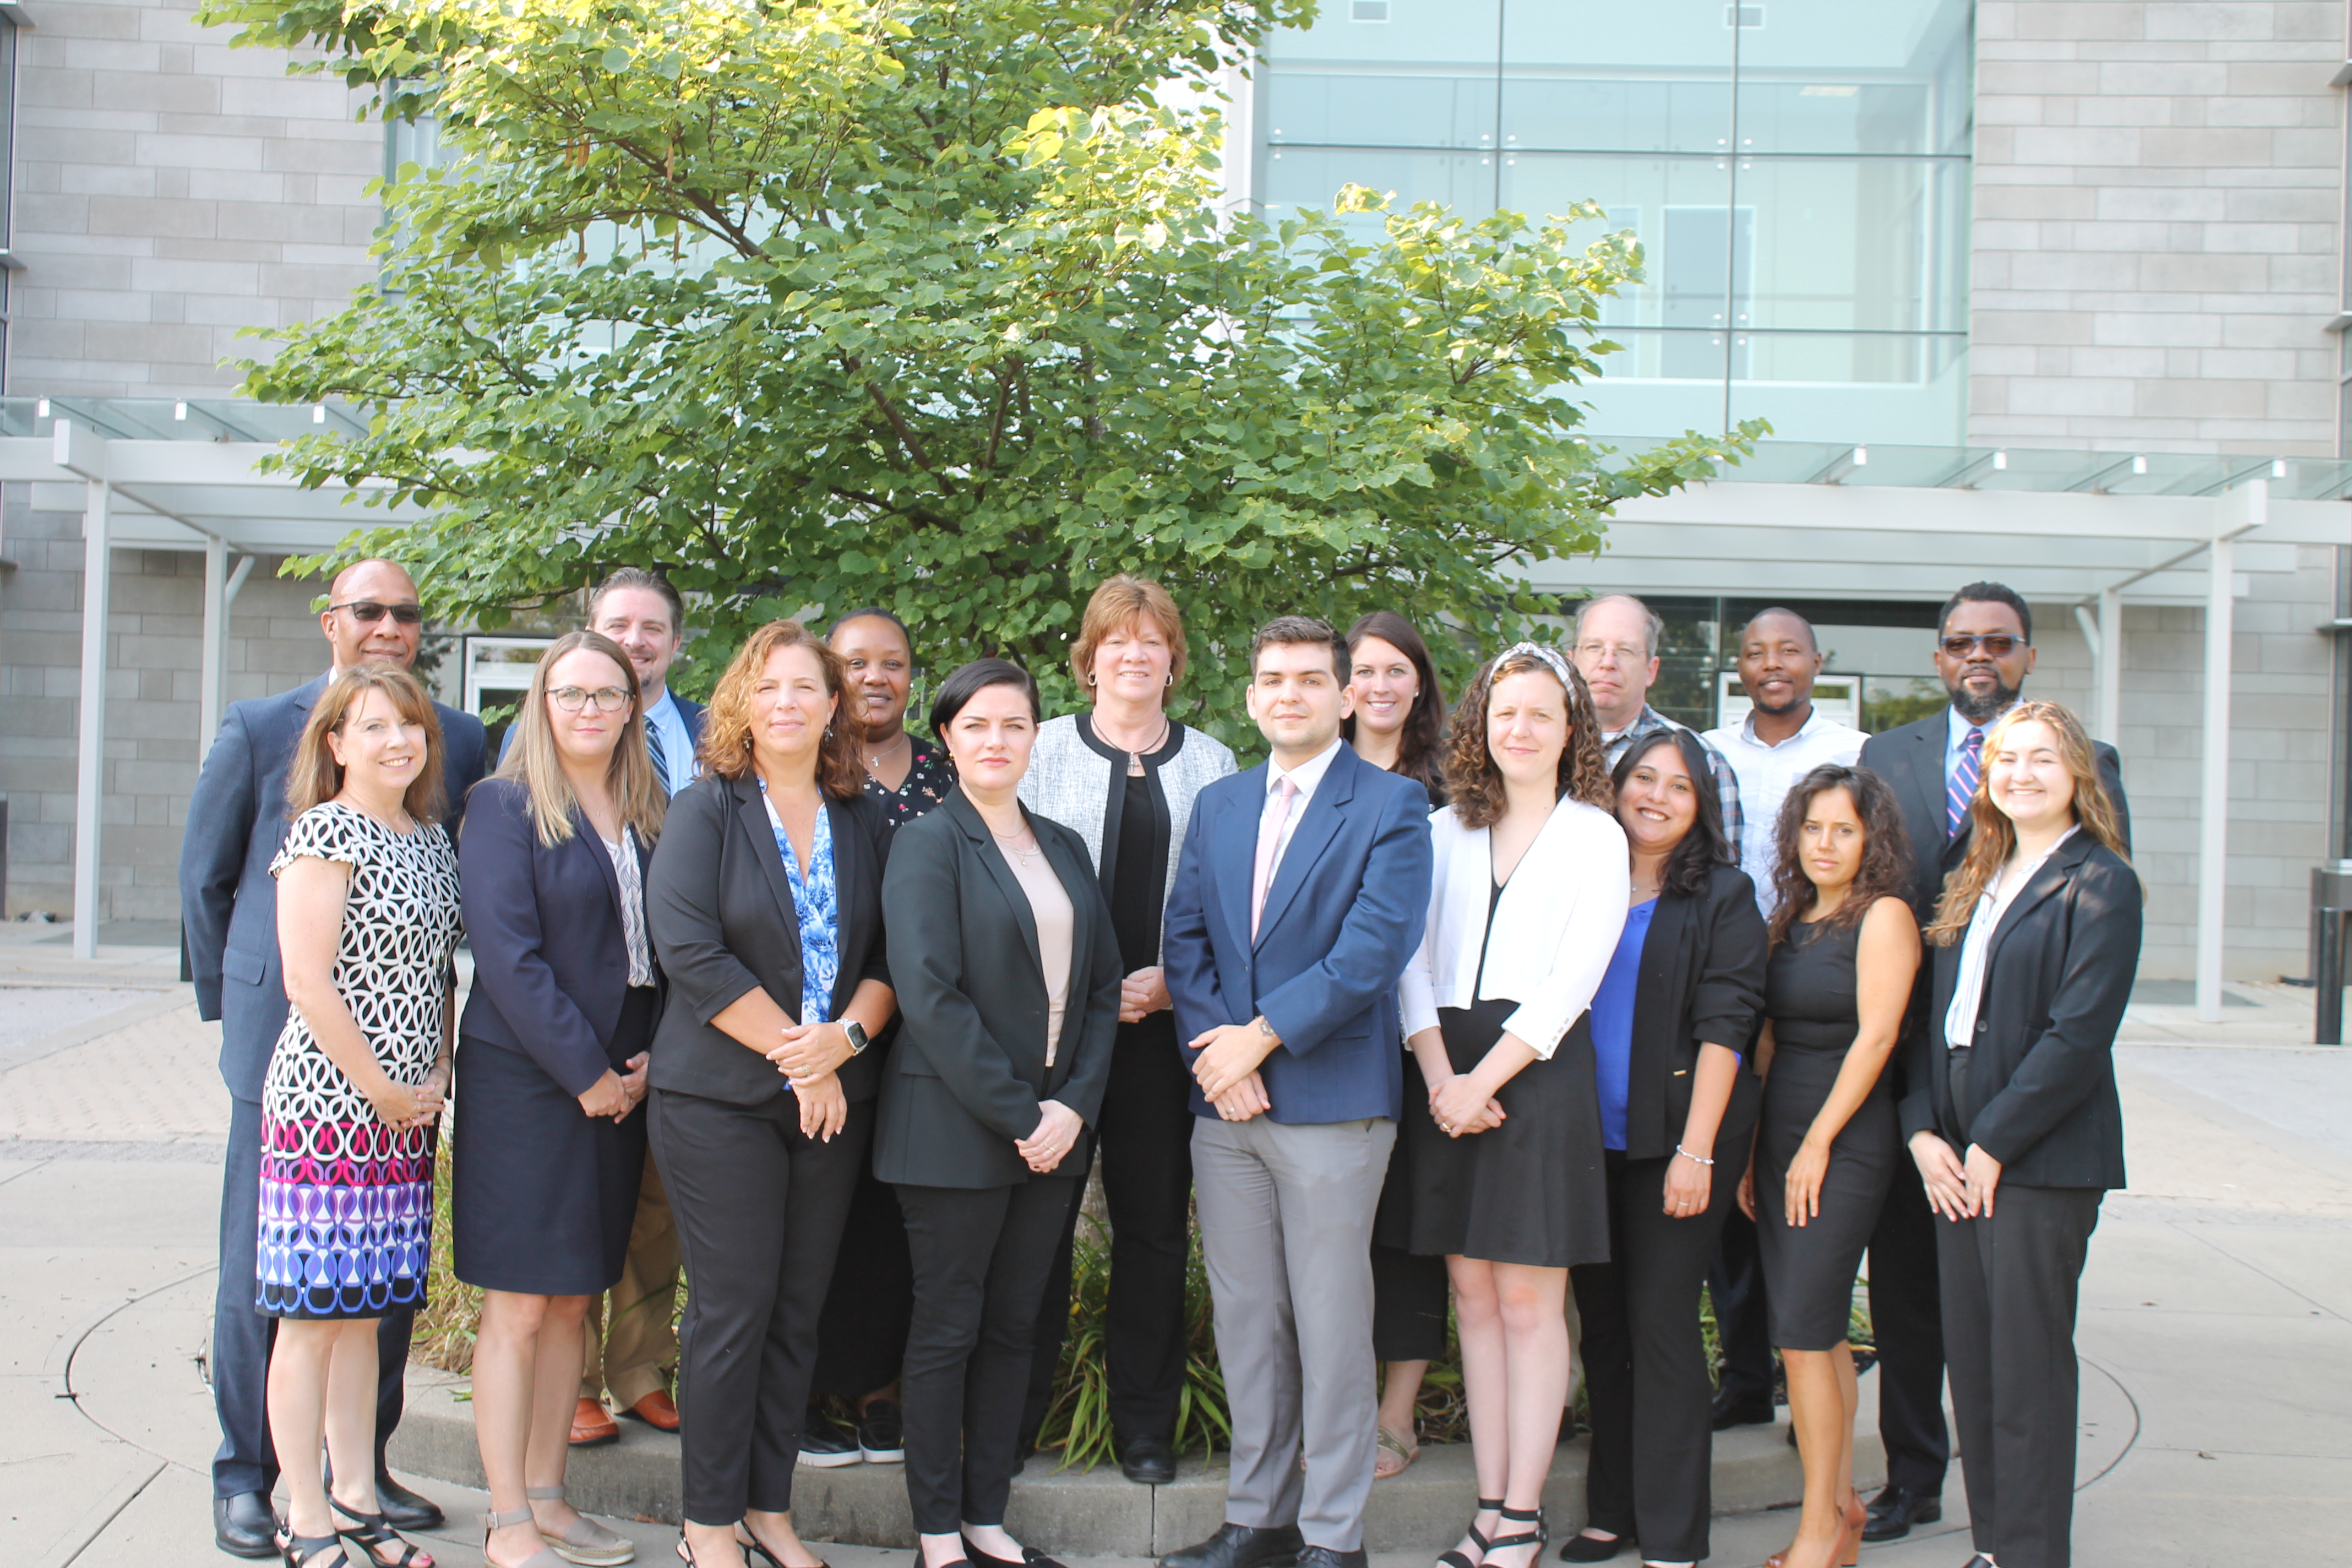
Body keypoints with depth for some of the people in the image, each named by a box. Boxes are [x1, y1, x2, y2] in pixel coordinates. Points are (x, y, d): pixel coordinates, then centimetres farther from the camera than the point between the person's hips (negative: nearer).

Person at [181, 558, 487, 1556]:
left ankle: (362, 1467, 23)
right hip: (285, 1045, -2)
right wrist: (232, 1005, 8)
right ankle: (244, 1480, 17)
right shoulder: (256, 733, 0)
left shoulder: (460, 741, 5)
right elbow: (204, 878, 8)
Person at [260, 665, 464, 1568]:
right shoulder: (327, 831, -11)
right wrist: (384, 1092, -12)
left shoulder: (432, 839, 12)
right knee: (313, 1313, 0)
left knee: (364, 1309, 14)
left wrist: (436, 1074, 4)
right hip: (328, 1103, -7)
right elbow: (307, 983, -16)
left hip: (404, 1114, 7)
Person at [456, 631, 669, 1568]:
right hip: (523, 1079, -6)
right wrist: (587, 1074, -14)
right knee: (519, 1308, -2)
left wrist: (651, 1058, -2)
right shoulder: (505, 807, -6)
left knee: (573, 1304, 11)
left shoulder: (650, 817, 11)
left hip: (618, 1084, 6)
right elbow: (507, 955, -13)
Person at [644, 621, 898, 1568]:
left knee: (800, 1310, 7)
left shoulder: (862, 822, 10)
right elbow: (688, 949, -13)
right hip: (722, 1098, -4)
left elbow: (891, 953, 8)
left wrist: (846, 1036, -12)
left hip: (836, 1097, 4)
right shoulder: (706, 811, -3)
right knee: (732, 1307, -2)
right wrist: (795, 1056, -14)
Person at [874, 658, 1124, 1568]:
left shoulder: (1063, 848, 13)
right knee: (947, 1331, 3)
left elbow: (1101, 984, 11)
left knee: (1013, 1326, 10)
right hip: (955, 1129, -5)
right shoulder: (928, 845, -6)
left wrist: (1073, 1105, -4)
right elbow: (933, 996, -14)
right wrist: (1018, 1115, -16)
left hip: (1053, 1127, 6)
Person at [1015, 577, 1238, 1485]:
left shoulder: (1211, 764, 11)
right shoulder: (1045, 749, 7)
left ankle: (1145, 1425, 15)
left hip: (1165, 1024, 1)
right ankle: (1017, 1415, 12)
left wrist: (1169, 980, -6)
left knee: (1155, 1224, 5)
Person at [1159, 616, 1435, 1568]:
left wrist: (1262, 1036, -14)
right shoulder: (1217, 807, 15)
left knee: (1331, 1325, 0)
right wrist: (1214, 1056, -7)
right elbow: (1186, 939, 9)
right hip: (1226, 1100, 5)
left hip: (1331, 1100, -5)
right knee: (1245, 1319, 11)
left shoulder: (1391, 808, -3)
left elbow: (1374, 949, -13)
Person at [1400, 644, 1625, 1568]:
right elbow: (1414, 961, 6)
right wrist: (1440, 1078, -8)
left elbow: (1570, 982, -7)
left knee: (1528, 1301, -2)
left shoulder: (1595, 836, 1)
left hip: (1540, 1070, -4)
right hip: (1450, 1076, 4)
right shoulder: (1446, 831, 11)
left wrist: (1482, 1082, -12)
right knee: (1474, 1295, 6)